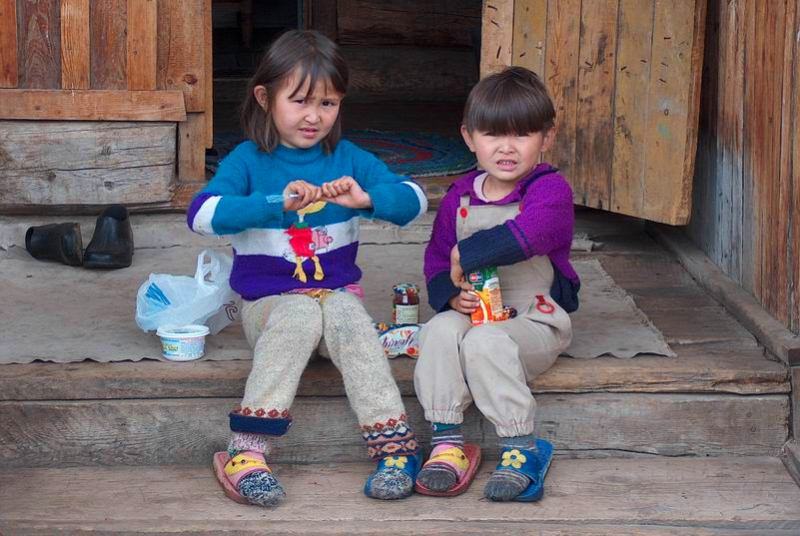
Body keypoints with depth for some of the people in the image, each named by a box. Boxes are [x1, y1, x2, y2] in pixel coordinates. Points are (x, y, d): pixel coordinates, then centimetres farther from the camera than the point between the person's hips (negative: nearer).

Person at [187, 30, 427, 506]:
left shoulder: (348, 159, 6)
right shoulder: (248, 161, -3)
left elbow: (415, 200, -2)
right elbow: (202, 214, -21)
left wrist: (367, 199, -24)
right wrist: (277, 203, -33)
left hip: (338, 291, 2)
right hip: (269, 299, -2)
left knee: (348, 317, -31)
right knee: (299, 316, -34)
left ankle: (395, 445, -36)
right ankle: (248, 450, -40)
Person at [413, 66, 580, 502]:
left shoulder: (550, 190, -7)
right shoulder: (460, 198, 10)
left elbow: (523, 236, -28)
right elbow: (436, 260, 12)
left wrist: (465, 255, -23)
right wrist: (452, 294, -10)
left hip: (535, 321, -5)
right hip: (474, 313, 5)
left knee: (484, 341, -35)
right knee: (440, 330, -28)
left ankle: (521, 448, -25)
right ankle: (446, 442, -27)